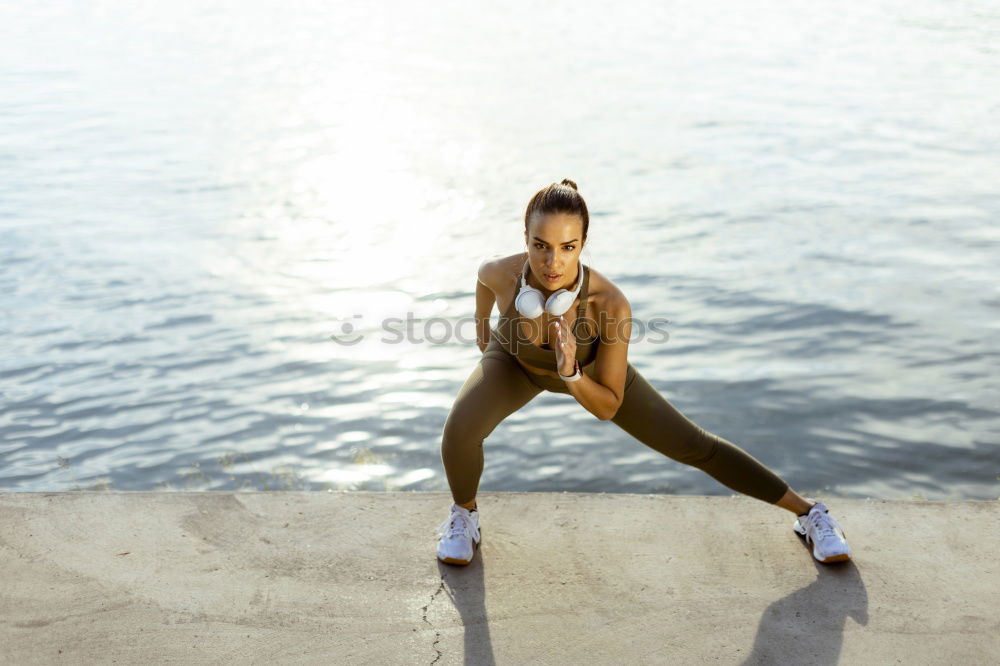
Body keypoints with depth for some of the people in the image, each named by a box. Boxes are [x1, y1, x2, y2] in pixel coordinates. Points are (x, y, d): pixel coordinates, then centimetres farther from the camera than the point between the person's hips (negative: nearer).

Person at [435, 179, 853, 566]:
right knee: (459, 432, -29)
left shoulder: (611, 303, -42)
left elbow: (608, 407, -31)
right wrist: (481, 328, 7)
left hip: (589, 371, -1)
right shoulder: (501, 272, -38)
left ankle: (809, 512, 22)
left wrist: (570, 373, -50)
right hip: (517, 362, 1)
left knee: (691, 446, 2)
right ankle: (464, 514, 5)